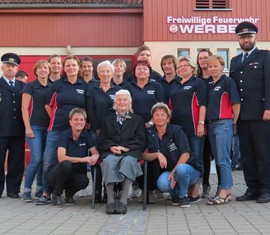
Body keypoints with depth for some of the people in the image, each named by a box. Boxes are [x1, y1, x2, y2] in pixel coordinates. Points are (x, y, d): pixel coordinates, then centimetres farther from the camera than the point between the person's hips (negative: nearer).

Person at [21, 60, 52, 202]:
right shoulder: (30, 86, 0)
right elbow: (24, 108, -5)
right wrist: (28, 128, -11)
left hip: (49, 127, 4)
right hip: (35, 127, -4)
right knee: (36, 159, -12)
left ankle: (40, 189, 15)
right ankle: (27, 191, -1)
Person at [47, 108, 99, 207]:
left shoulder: (86, 136, 1)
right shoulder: (64, 135, -12)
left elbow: (96, 153, -3)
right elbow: (61, 158, -24)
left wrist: (94, 157, -28)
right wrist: (81, 159, -34)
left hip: (75, 174, 3)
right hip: (57, 174, -3)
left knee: (84, 181, -31)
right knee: (66, 164, -36)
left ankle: (69, 193, 5)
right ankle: (56, 195, -12)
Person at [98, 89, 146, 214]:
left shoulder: (137, 119, 23)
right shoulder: (108, 120, 27)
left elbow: (140, 141, 10)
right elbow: (101, 140, 16)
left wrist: (125, 148, -7)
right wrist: (111, 147, -7)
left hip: (130, 152, -1)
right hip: (110, 152, 1)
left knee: (128, 161, -38)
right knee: (108, 161, -36)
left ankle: (123, 201, -41)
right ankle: (110, 201, -39)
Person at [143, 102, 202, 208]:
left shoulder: (176, 130, -7)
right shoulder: (149, 134, 2)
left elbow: (185, 154, -12)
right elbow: (144, 155, -3)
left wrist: (174, 172, -21)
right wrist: (157, 154, -22)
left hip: (188, 168, -2)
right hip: (166, 172, 2)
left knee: (181, 169, -37)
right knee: (162, 183, -32)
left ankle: (183, 196, -6)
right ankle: (175, 195, 5)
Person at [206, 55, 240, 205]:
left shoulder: (227, 81, -4)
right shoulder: (208, 84, 15)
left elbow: (236, 103, -6)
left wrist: (234, 122, 0)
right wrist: (204, 123, 11)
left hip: (223, 124, -7)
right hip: (211, 124, 7)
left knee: (223, 159, -8)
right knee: (218, 160, 10)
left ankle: (226, 192, -5)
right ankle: (223, 187, 18)